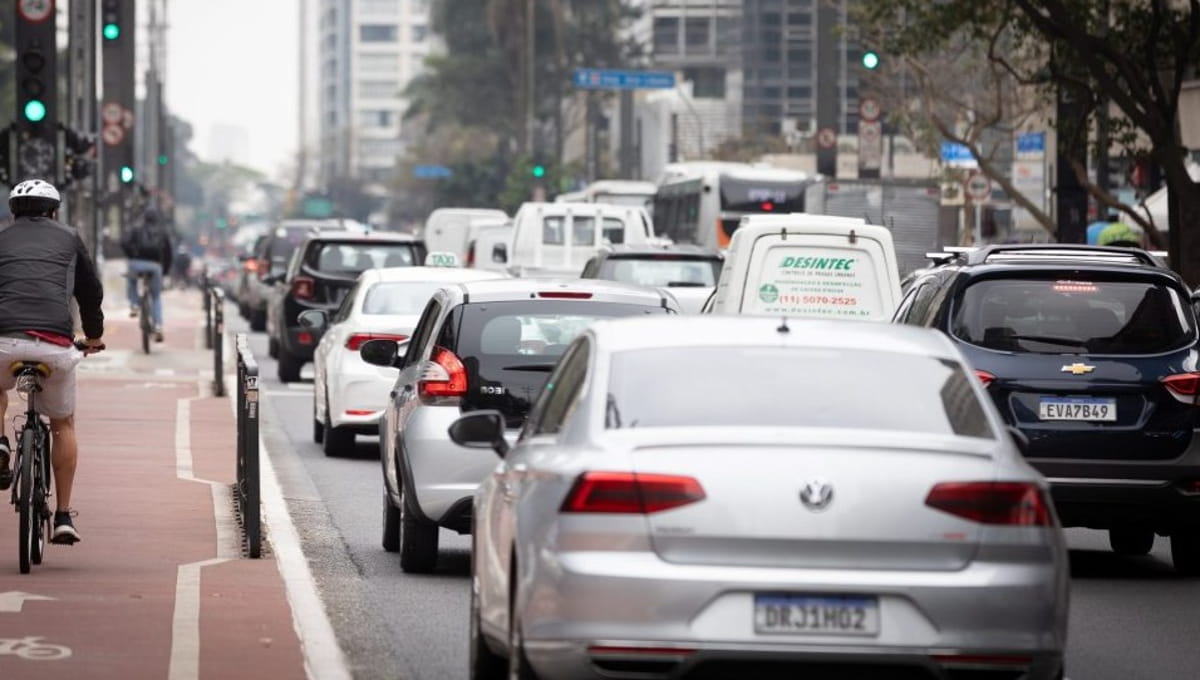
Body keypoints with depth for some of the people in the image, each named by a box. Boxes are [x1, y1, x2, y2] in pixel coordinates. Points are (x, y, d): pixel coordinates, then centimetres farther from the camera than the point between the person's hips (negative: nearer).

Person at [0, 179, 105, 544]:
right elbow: (91, 291, 31)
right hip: (55, 342, 0)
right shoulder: (69, 238, 22)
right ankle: (63, 517, 16)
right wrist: (93, 335, 49)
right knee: (63, 424, 20)